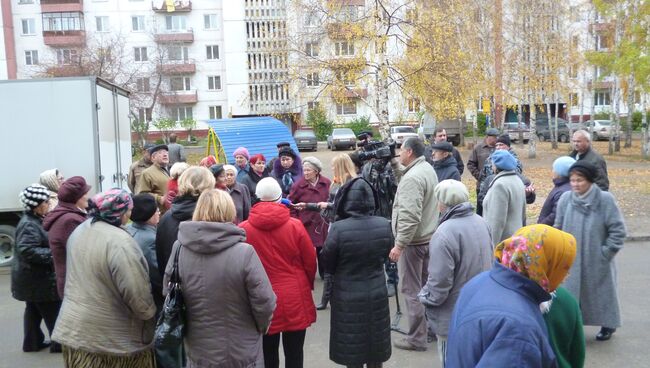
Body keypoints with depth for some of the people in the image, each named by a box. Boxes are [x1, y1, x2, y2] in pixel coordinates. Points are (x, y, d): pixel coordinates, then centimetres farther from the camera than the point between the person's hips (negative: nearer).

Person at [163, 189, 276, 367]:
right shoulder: (244, 253, -23)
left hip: (198, 353, 3)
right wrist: (260, 327, 4)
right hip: (242, 353, -3)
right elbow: (264, 303, -18)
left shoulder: (179, 249, -12)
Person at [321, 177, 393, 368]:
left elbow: (328, 263, -8)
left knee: (352, 352, 14)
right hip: (377, 293, 3)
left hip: (348, 296, -3)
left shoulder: (339, 228, -23)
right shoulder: (384, 225, -13)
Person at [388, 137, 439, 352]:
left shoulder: (412, 178, -23)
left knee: (412, 290, 0)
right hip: (429, 238, 10)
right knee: (427, 286, 19)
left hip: (413, 242, -10)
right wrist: (394, 163, 12)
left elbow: (409, 217, -28)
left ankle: (416, 339, 8)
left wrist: (399, 245, -25)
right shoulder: (428, 169, 7)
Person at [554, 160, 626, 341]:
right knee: (571, 292, 6)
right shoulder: (565, 198, -6)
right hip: (571, 260, 2)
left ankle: (608, 325, 38)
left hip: (598, 262, -2)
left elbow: (618, 230, -10)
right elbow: (559, 228, 6)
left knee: (602, 291, 16)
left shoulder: (605, 199, -15)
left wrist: (606, 253, -10)